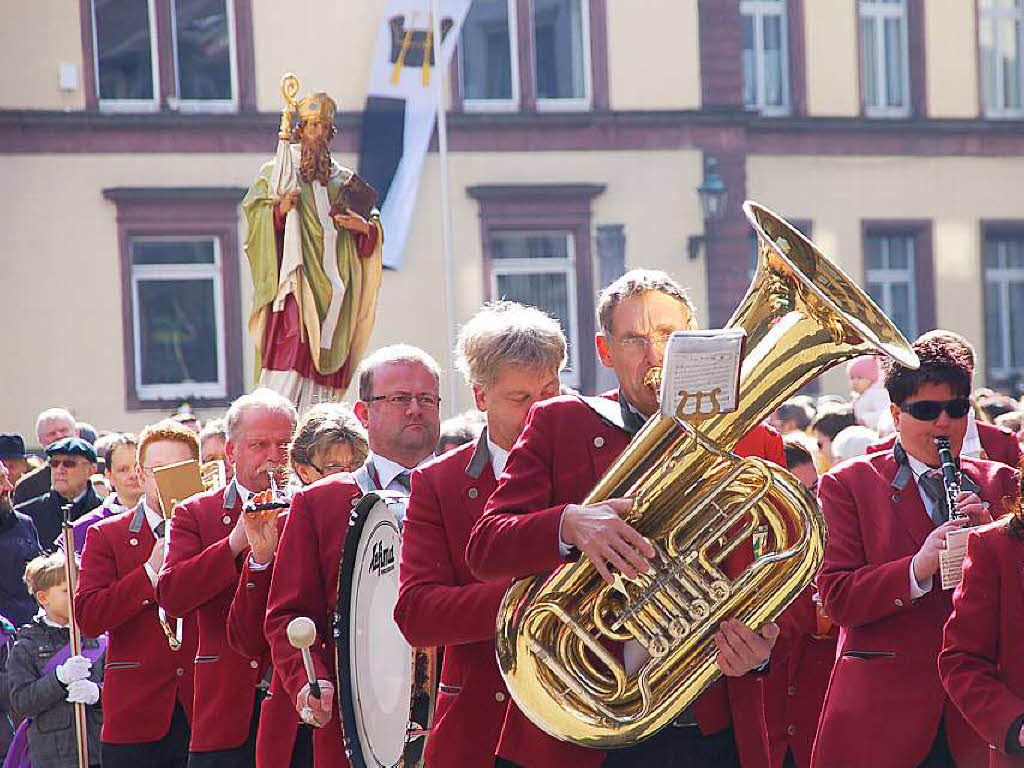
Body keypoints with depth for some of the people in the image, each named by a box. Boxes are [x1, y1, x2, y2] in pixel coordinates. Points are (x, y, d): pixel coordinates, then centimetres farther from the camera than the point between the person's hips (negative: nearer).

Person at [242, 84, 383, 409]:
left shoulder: (344, 179, 20)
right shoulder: (278, 171, 11)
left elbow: (373, 228, 19)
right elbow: (253, 211, 0)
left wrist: (364, 226, -3)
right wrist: (279, 210, -19)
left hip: (333, 282, 4)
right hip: (296, 272, -4)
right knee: (290, 347, -20)